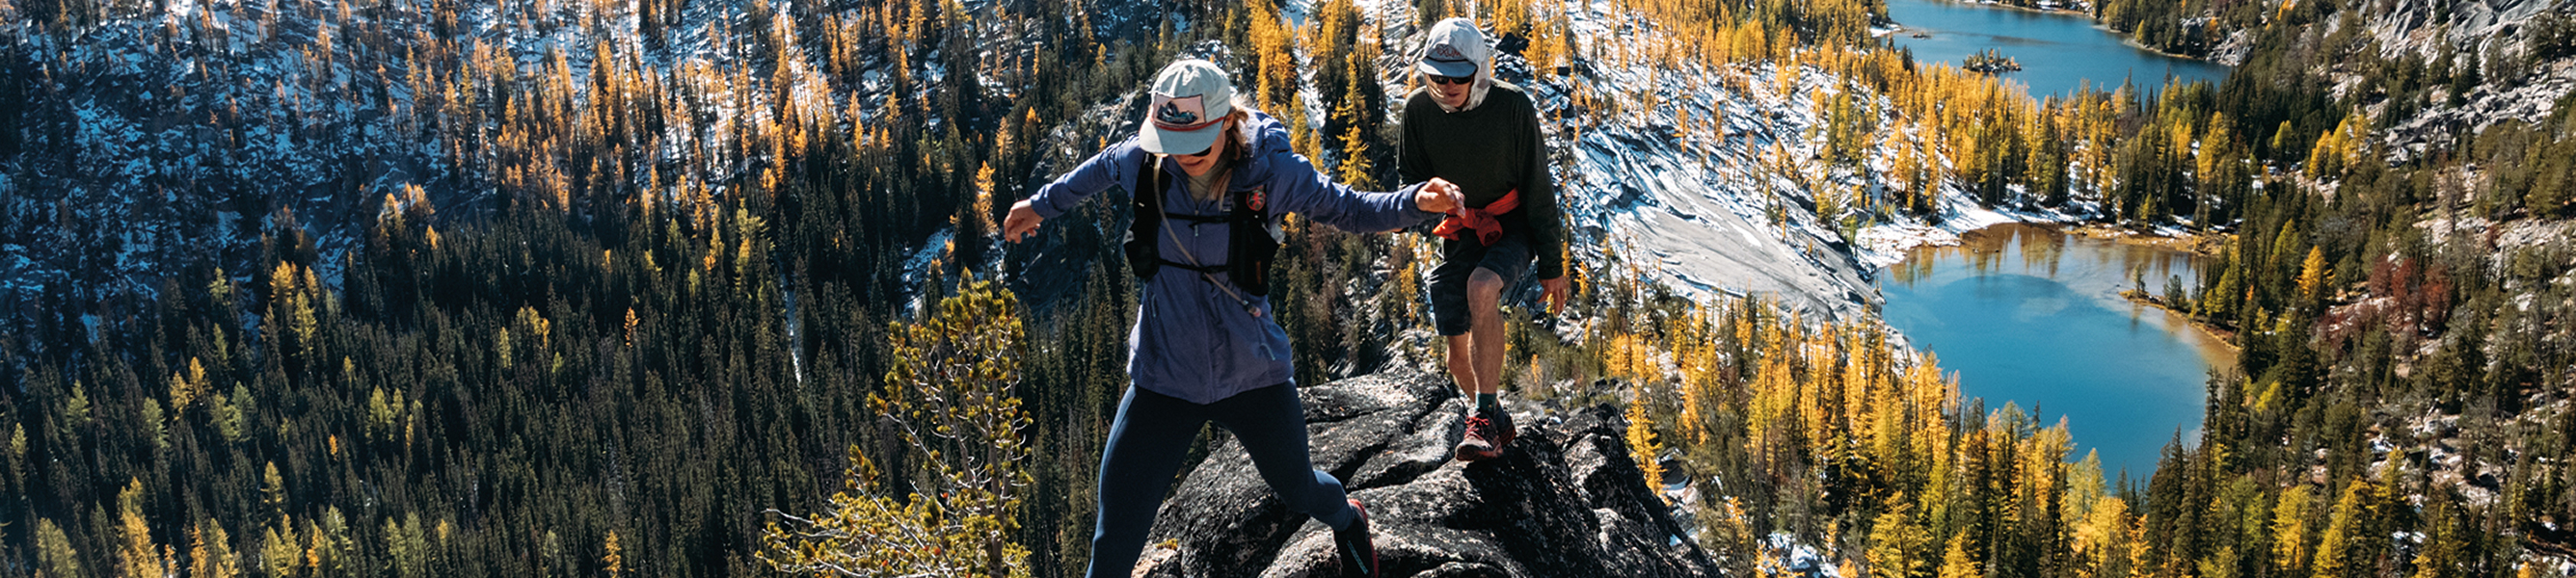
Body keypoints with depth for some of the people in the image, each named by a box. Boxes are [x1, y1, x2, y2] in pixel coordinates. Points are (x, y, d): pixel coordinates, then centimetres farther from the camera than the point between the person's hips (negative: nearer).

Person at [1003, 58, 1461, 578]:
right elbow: (1099, 171, 14)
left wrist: (1418, 202, -22)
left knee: (1297, 489, 25)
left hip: (1253, 375, 0)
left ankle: (1347, 521, 62)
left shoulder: (1270, 170, -15)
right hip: (1164, 377, 1)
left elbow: (1351, 210, -3)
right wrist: (1041, 205, 29)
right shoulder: (1141, 161, -11)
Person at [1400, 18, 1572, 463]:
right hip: (1459, 234, 4)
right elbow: (1410, 176, 6)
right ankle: (1497, 422, 30)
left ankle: (1483, 417, -30)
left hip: (1512, 228, -4)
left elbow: (1538, 188, -9)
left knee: (1481, 287, -36)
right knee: (1459, 354, 1)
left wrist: (1551, 264, -7)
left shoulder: (1512, 106, -16)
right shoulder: (1419, 110, -8)